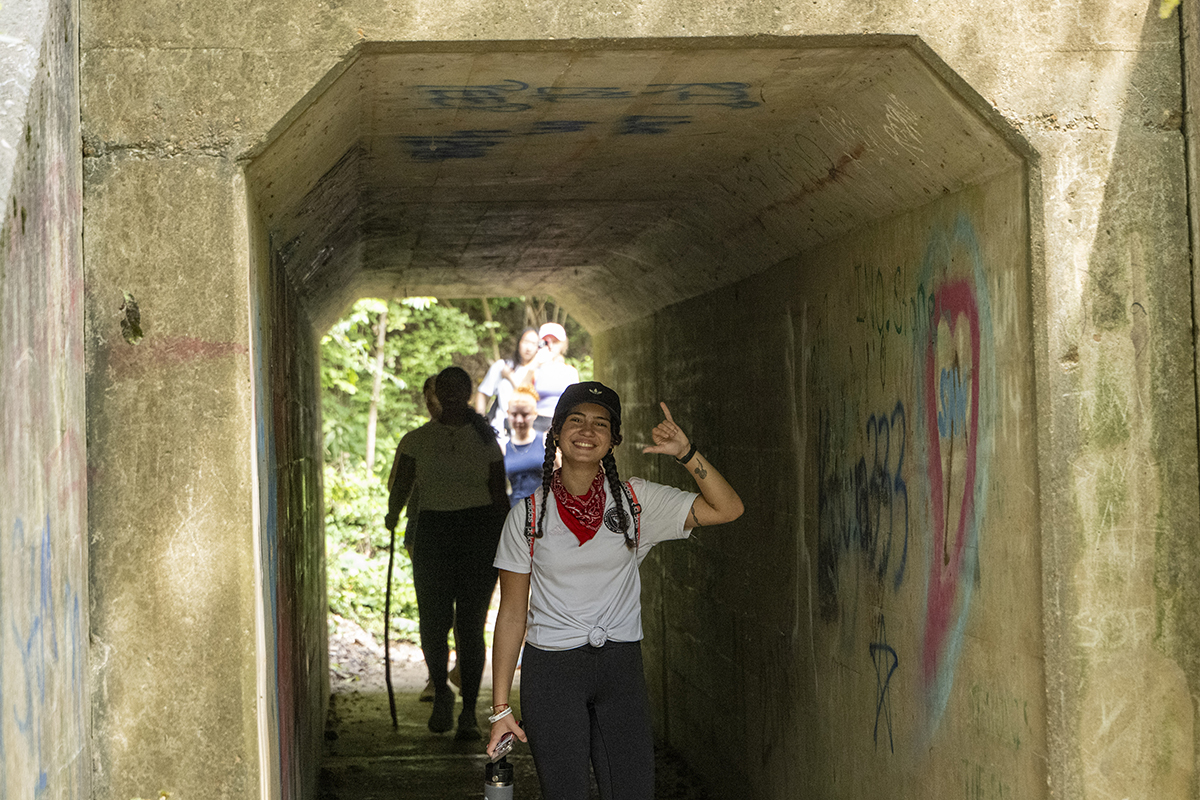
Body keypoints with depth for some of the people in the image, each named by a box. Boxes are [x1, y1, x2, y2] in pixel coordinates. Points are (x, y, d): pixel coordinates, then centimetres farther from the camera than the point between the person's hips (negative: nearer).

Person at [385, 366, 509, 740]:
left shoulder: (485, 440, 10)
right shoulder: (417, 439, 9)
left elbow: (500, 495, 10)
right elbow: (401, 484, 1)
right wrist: (393, 515, -16)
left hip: (480, 530, 0)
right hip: (432, 531, 0)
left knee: (470, 625, -4)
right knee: (433, 623, -6)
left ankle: (469, 712, 5)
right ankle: (441, 693, 21)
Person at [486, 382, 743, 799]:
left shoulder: (636, 500, 1)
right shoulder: (528, 515, -2)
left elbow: (727, 509, -4)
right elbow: (512, 612, 0)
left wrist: (686, 453, -17)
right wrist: (500, 708, -2)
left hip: (620, 669, 2)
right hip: (551, 668, -2)